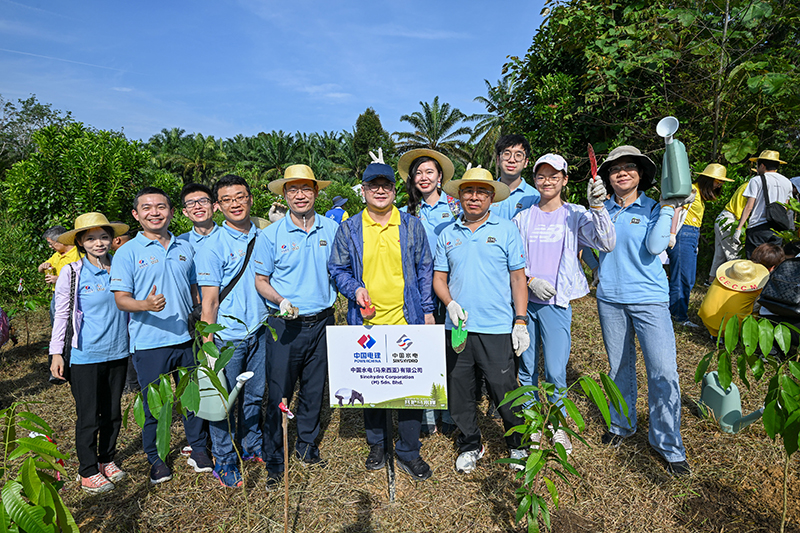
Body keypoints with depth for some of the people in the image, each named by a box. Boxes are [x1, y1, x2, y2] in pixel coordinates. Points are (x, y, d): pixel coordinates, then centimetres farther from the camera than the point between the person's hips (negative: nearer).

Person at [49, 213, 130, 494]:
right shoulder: (72, 273, -6)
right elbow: (61, 314, -1)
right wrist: (56, 352, -3)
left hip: (118, 353, 3)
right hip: (85, 356, -3)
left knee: (113, 412, 14)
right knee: (88, 417, 5)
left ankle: (107, 460, 33)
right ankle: (88, 471, 22)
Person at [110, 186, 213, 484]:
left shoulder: (185, 248, 9)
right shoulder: (127, 253, -4)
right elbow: (121, 299, -8)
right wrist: (146, 305, -28)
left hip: (187, 338, 3)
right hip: (149, 342, -3)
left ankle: (198, 449, 31)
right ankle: (155, 458, 29)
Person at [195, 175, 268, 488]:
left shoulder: (263, 237, 6)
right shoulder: (212, 246, -10)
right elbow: (209, 301, -11)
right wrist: (207, 345, -13)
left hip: (259, 330, 5)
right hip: (227, 336, -5)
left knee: (255, 395, 17)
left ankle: (252, 445, 38)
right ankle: (225, 462, 25)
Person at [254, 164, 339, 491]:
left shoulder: (332, 230, 3)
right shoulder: (271, 235, -3)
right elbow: (260, 280, 1)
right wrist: (281, 301, -16)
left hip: (322, 321, 3)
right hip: (285, 325, -2)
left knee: (314, 388, 15)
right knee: (278, 393, 2)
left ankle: (307, 446, 35)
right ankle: (273, 462, 20)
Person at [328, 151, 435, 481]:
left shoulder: (412, 225, 5)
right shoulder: (349, 229, 4)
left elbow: (424, 269, 8)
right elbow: (337, 269, 9)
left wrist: (427, 310, 4)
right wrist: (354, 289, -11)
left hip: (407, 321, 0)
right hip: (366, 323, 1)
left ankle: (408, 451, 23)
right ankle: (376, 444, 34)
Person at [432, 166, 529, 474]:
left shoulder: (507, 230, 2)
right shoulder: (448, 234, 10)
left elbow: (518, 278, 1)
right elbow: (439, 277, 12)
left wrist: (520, 322, -5)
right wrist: (450, 304, -7)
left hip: (497, 329, -3)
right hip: (457, 327, 3)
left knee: (504, 392, 4)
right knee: (459, 393, 11)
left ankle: (517, 446, 30)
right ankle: (470, 446, 33)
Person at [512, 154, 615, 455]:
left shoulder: (575, 215, 2)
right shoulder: (523, 217, 9)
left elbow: (606, 243, -12)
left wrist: (598, 207, -24)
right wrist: (531, 280, -8)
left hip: (556, 302, -2)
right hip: (524, 300, 3)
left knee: (555, 372, -3)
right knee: (526, 369, 10)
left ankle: (558, 426, 22)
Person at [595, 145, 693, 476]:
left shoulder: (653, 209, 0)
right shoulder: (602, 209, 7)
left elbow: (655, 246, -15)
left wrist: (669, 207, -14)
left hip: (649, 299, -2)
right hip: (610, 299, 3)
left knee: (663, 371, -5)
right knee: (619, 365, 15)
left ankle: (669, 444, 11)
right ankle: (622, 425, 33)